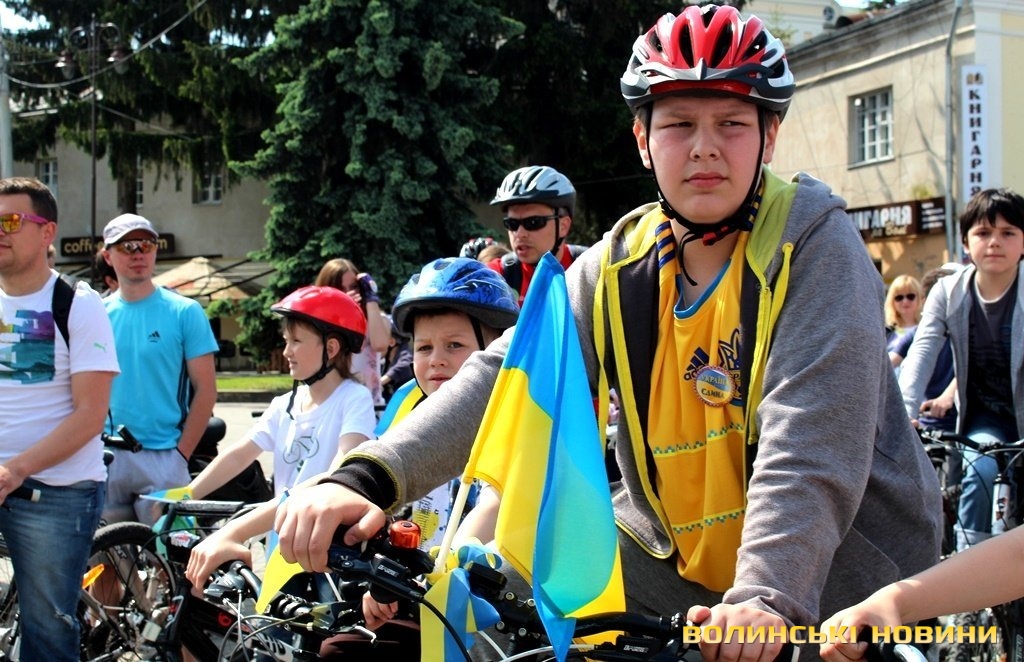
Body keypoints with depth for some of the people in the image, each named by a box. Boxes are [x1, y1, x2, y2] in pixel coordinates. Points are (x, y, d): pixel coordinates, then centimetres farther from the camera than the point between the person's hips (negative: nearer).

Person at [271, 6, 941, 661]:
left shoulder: (814, 245, -13)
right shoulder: (615, 268, 0)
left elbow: (810, 445, -24)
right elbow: (508, 376, -13)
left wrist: (767, 599, -38)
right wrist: (368, 477, -27)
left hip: (837, 564, -4)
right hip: (675, 554, 4)